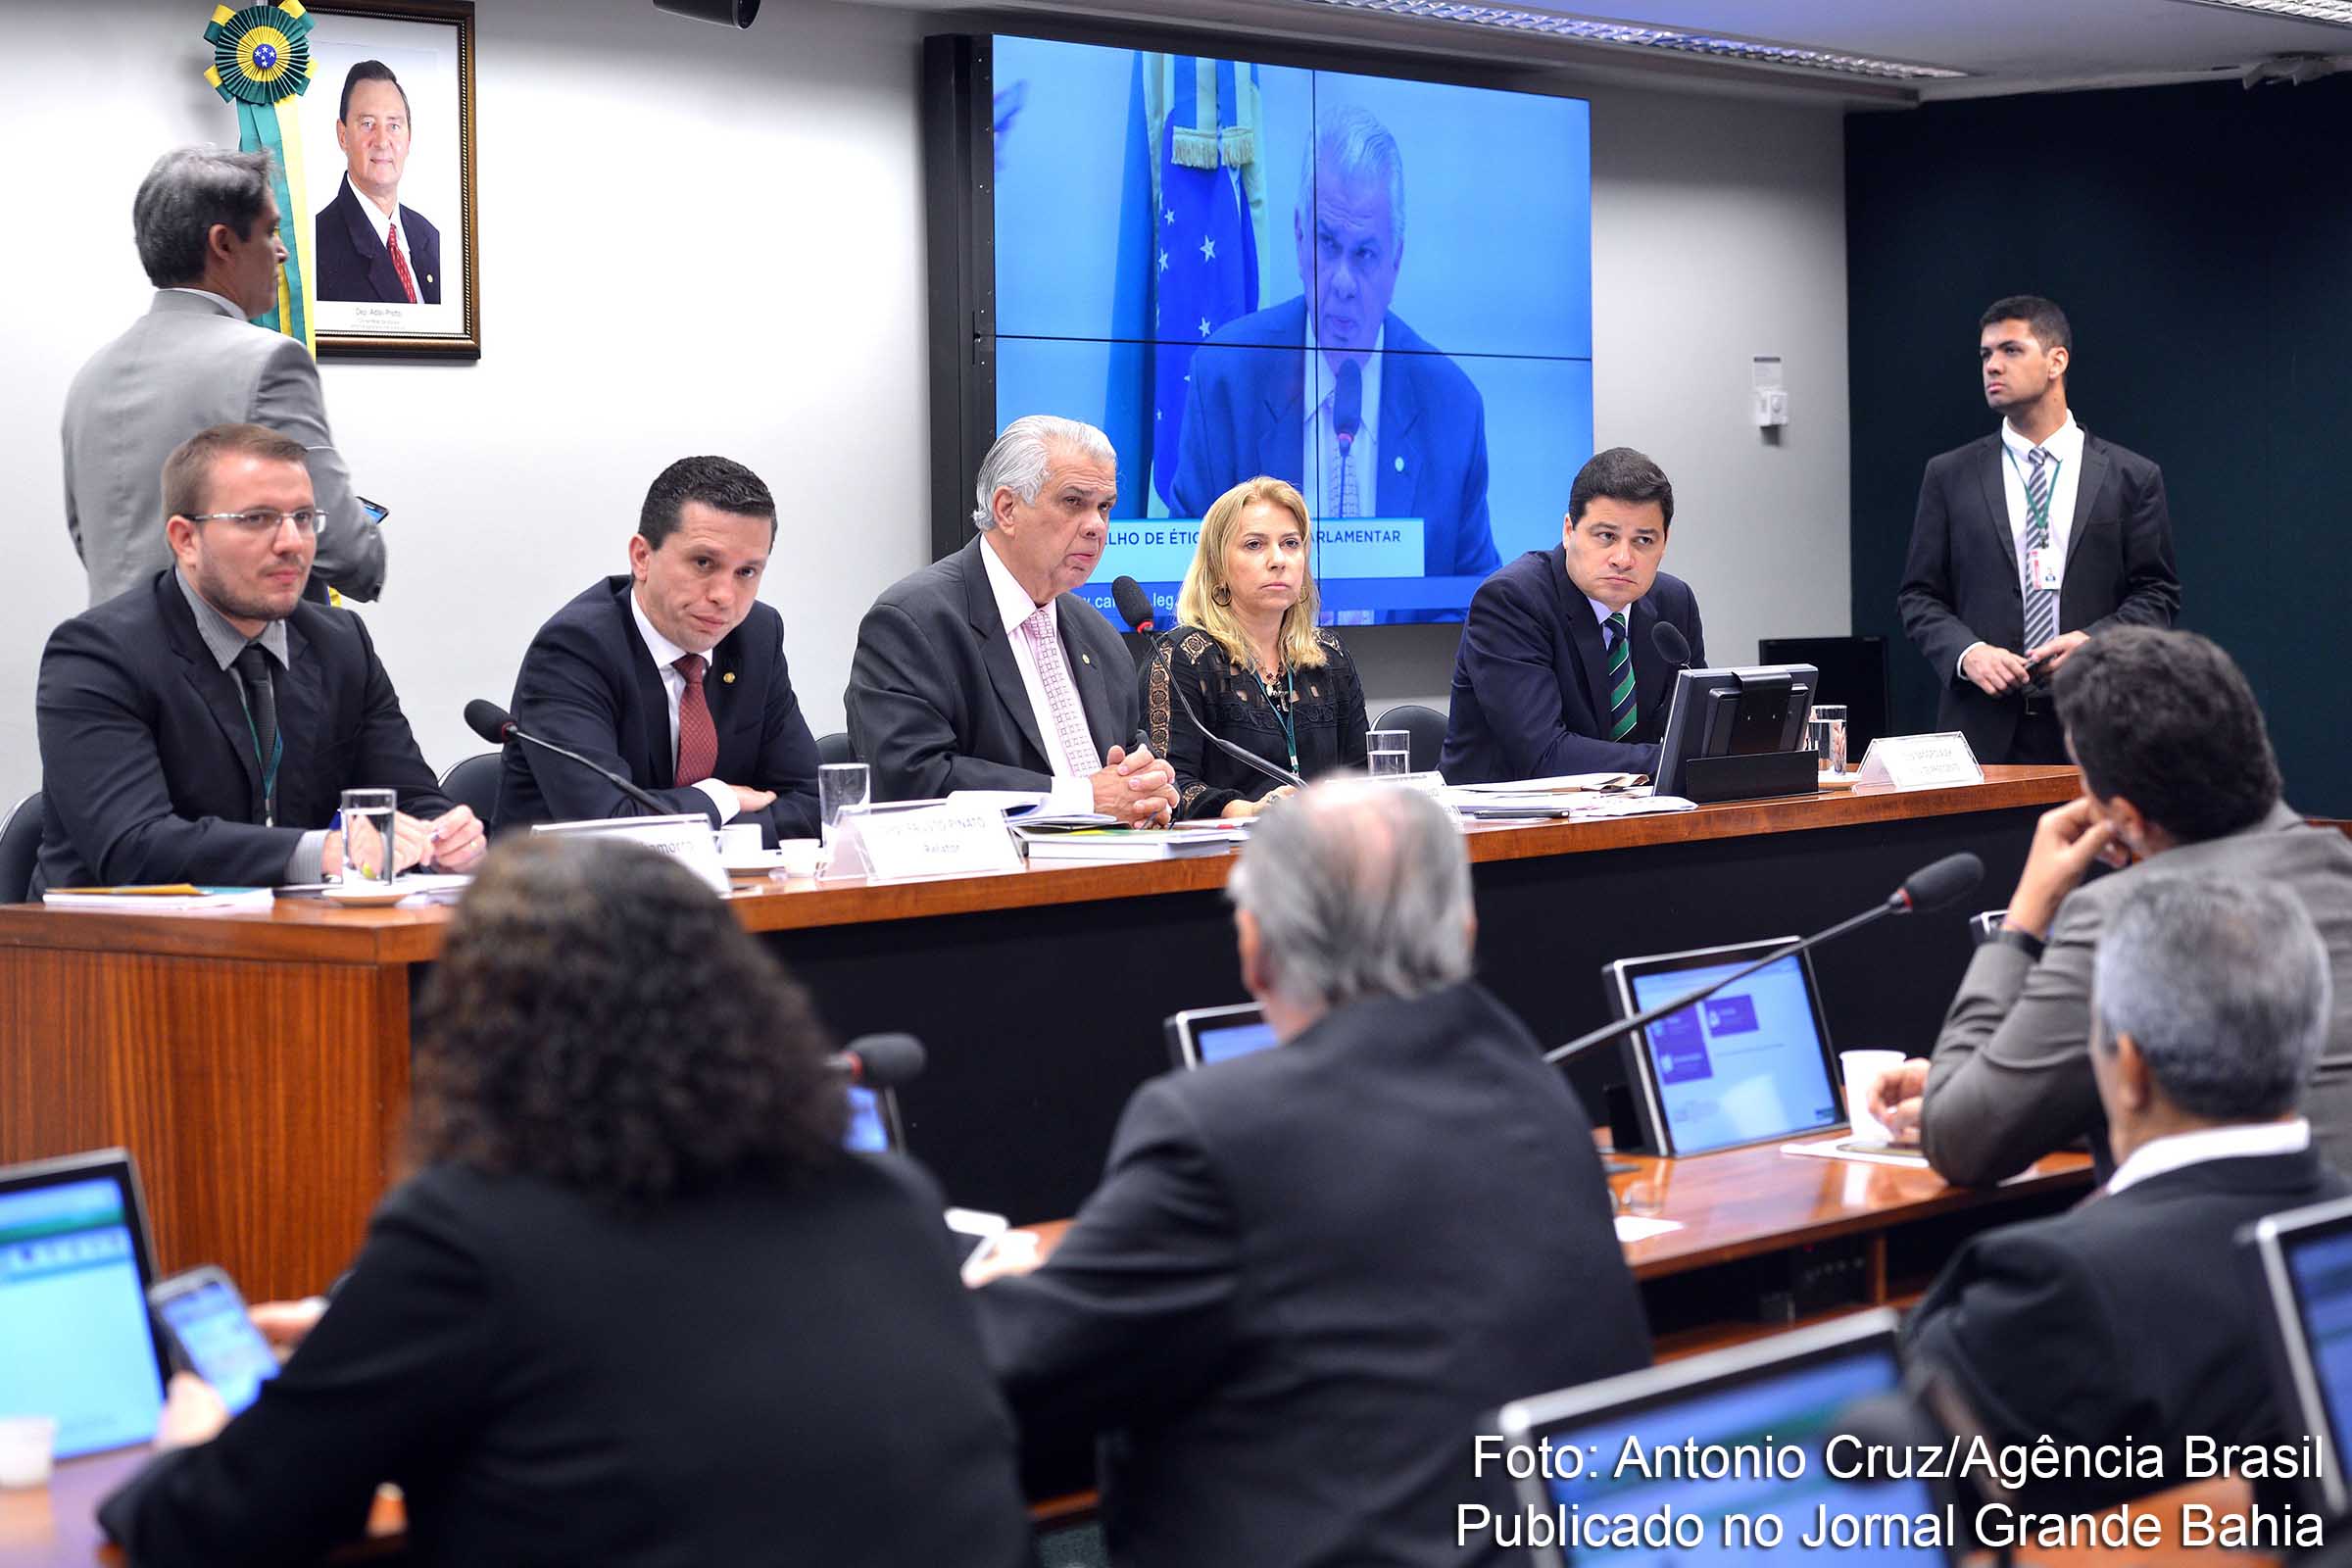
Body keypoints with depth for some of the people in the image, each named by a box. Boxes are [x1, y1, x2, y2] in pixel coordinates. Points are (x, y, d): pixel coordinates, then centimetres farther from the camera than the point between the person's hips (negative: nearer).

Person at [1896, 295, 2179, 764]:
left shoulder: (2132, 477, 6)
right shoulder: (1949, 476, 9)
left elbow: (2157, 593, 7)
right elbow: (1919, 596, 8)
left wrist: (2092, 640, -11)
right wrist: (1967, 652, -10)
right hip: (1983, 723, 1)